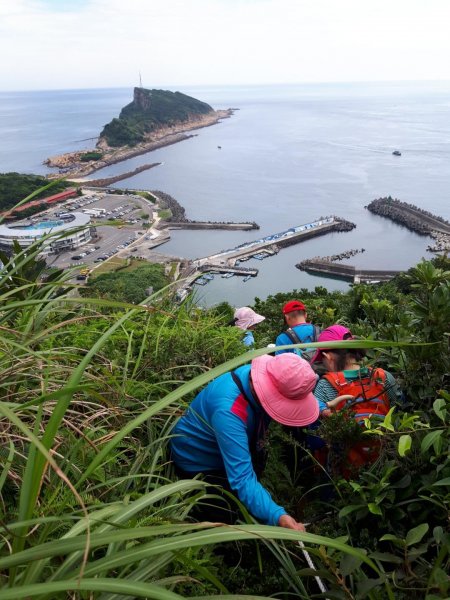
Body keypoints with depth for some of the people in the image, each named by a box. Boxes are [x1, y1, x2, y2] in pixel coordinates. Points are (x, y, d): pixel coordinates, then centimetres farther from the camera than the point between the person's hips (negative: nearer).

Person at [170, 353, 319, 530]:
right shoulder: (229, 412, -44)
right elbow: (241, 478, -47)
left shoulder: (267, 378, -21)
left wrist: (321, 409, -18)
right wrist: (277, 516, -58)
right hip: (198, 461, -7)